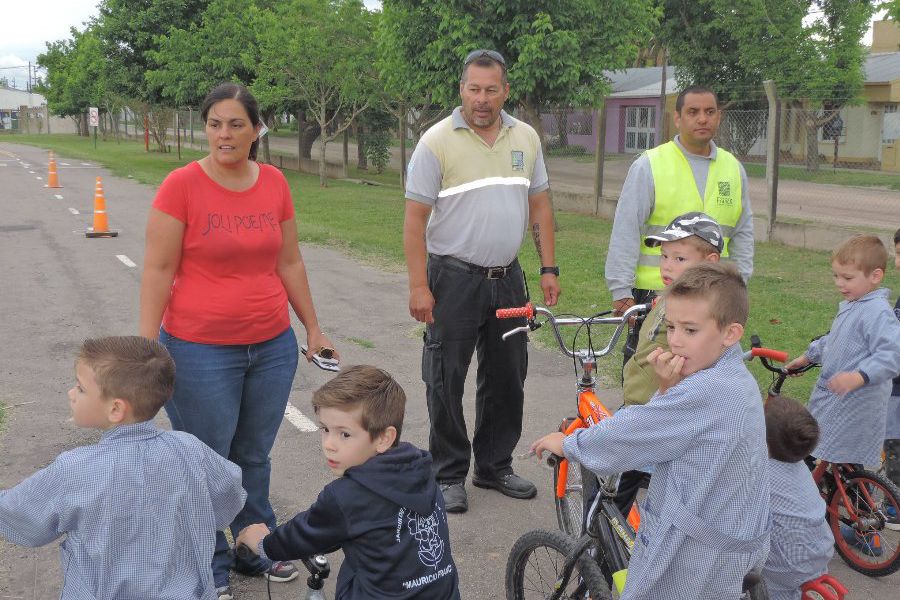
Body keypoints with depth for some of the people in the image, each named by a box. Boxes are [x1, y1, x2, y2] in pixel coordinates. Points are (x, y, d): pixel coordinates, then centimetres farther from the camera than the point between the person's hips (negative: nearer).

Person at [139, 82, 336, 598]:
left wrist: (313, 328, 14)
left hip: (273, 347, 4)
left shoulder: (275, 183, 3)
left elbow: (289, 262, 11)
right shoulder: (182, 185, -10)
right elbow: (158, 270, -9)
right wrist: (148, 349, -12)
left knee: (254, 457, 17)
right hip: (200, 351, -3)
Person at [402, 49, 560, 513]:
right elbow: (415, 218, -10)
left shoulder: (526, 138, 6)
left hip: (507, 278, 5)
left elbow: (539, 206, 12)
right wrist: (419, 286, -15)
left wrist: (549, 269, 6)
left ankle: (495, 466, 28)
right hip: (454, 278, -4)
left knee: (507, 379, 12)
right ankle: (449, 475, 16)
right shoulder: (438, 140, -8)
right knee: (447, 382, 2)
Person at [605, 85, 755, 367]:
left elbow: (743, 233, 18)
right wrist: (621, 291, -8)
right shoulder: (648, 166, -3)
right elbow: (625, 232, -5)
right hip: (654, 292, -4)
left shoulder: (733, 169, 11)